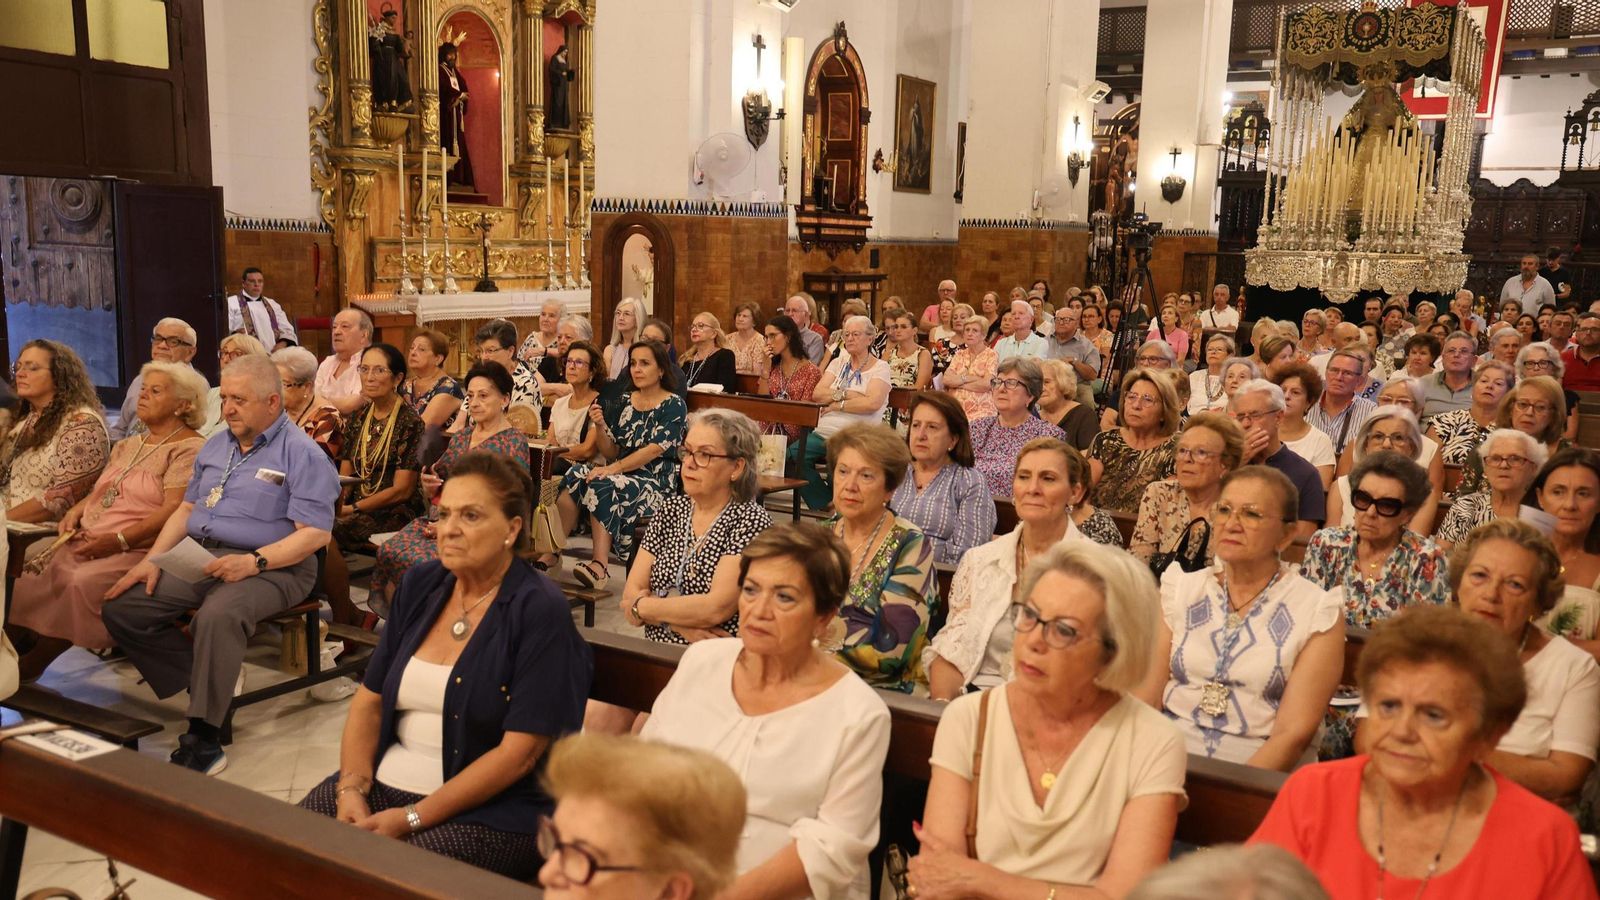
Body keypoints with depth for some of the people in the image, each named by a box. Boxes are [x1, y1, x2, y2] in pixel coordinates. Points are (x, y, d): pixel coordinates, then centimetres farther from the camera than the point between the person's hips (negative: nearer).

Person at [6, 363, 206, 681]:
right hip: (89, 541, 8)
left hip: (138, 549, -8)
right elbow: (98, 492, 26)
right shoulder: (128, 446, 22)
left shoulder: (188, 449, -6)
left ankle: (31, 664, -16)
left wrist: (118, 540, -20)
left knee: (82, 582, -30)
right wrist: (75, 512, 4)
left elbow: (173, 511, -15)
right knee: (36, 572, -15)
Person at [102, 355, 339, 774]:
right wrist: (153, 559, 7)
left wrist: (254, 561, -25)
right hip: (199, 559, 8)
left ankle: (203, 740, -25)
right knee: (121, 608, -7)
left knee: (218, 616, -36)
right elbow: (187, 508, 22)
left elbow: (315, 533, -15)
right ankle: (201, 683, -2)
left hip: (270, 567, -8)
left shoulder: (301, 454, -8)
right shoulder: (215, 446, 18)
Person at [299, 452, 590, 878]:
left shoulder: (540, 611, -14)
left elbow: (519, 752, -18)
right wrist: (351, 789, -8)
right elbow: (369, 700, 8)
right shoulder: (419, 585, 7)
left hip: (491, 810, -6)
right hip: (386, 784, 6)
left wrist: (411, 819, -19)